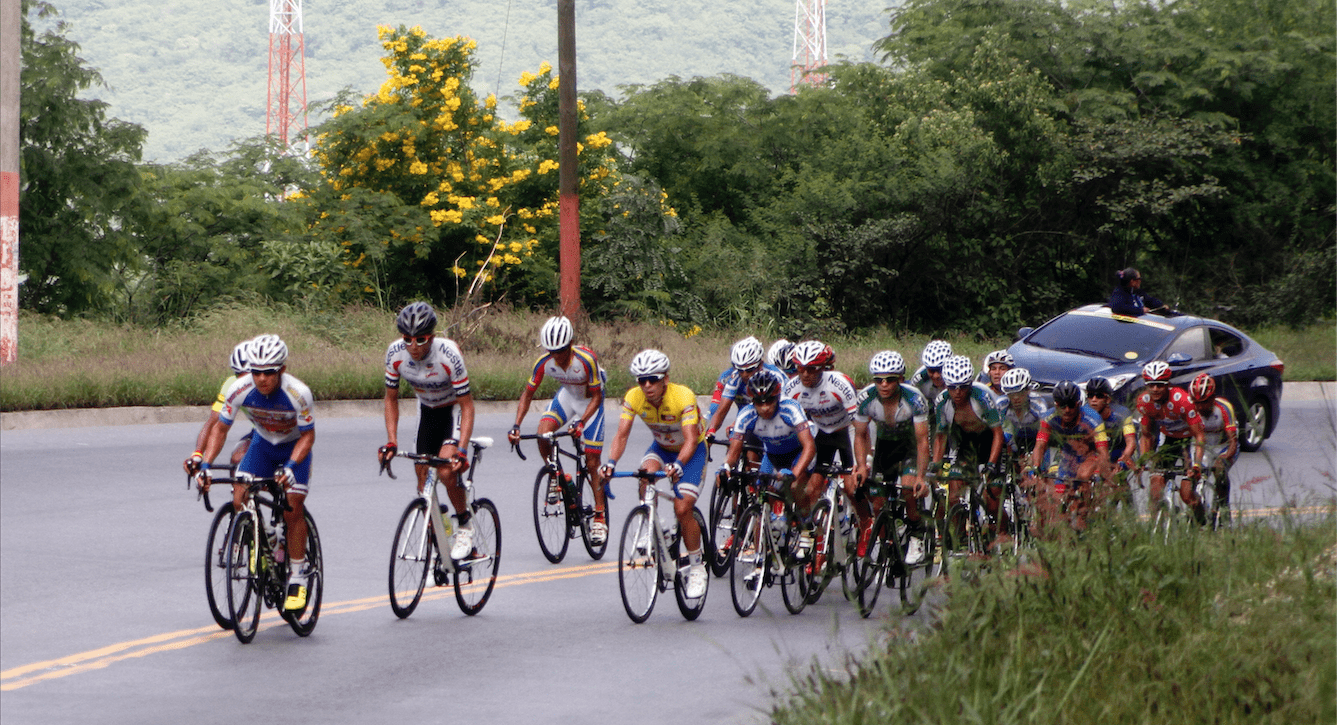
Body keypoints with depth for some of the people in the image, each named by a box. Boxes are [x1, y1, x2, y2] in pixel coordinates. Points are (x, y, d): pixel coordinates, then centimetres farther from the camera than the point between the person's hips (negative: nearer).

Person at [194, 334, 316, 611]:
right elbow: (220, 428, -12)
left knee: (293, 510, -15)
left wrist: (290, 466, -37)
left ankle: (298, 575, 0)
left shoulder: (298, 393, -33)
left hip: (295, 446, -3)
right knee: (239, 500, -16)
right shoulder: (239, 389, -26)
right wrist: (205, 464, -24)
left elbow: (308, 435, -22)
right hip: (262, 444, 3)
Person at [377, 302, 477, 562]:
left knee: (446, 470, -25)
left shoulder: (448, 355, -33)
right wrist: (391, 442, -16)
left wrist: (461, 450, -37)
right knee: (423, 477, 1)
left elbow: (467, 405, -27)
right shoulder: (395, 353, -21)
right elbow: (391, 398, -6)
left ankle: (465, 523, -1)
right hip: (427, 411, 5)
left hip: (454, 409, -5)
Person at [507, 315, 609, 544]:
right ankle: (556, 477, 1)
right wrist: (516, 425, -26)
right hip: (566, 396, 4)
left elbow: (596, 396, -24)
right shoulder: (544, 362, -23)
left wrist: (581, 422, -38)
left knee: (592, 462, -6)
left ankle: (600, 516, 5)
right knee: (543, 433, -24)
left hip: (589, 401, -4)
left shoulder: (586, 360, -34)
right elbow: (528, 393, -13)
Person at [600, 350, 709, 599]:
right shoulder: (633, 398, -20)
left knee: (682, 509, -17)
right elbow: (621, 435, -24)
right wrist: (611, 462, -43)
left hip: (691, 450, -4)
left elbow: (690, 439, -39)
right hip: (661, 446, 4)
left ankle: (696, 567, 0)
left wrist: (677, 465, -57)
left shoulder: (683, 396, -32)